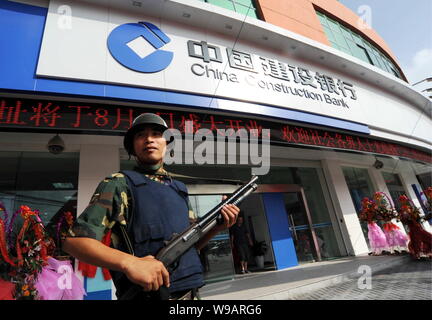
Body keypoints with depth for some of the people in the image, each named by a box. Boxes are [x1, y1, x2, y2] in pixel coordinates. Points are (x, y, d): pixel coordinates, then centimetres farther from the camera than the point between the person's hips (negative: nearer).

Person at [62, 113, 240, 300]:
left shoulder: (179, 190, 10)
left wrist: (218, 227, -3)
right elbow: (74, 241, -12)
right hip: (145, 293, -5)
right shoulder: (119, 184, -6)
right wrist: (129, 262, -26)